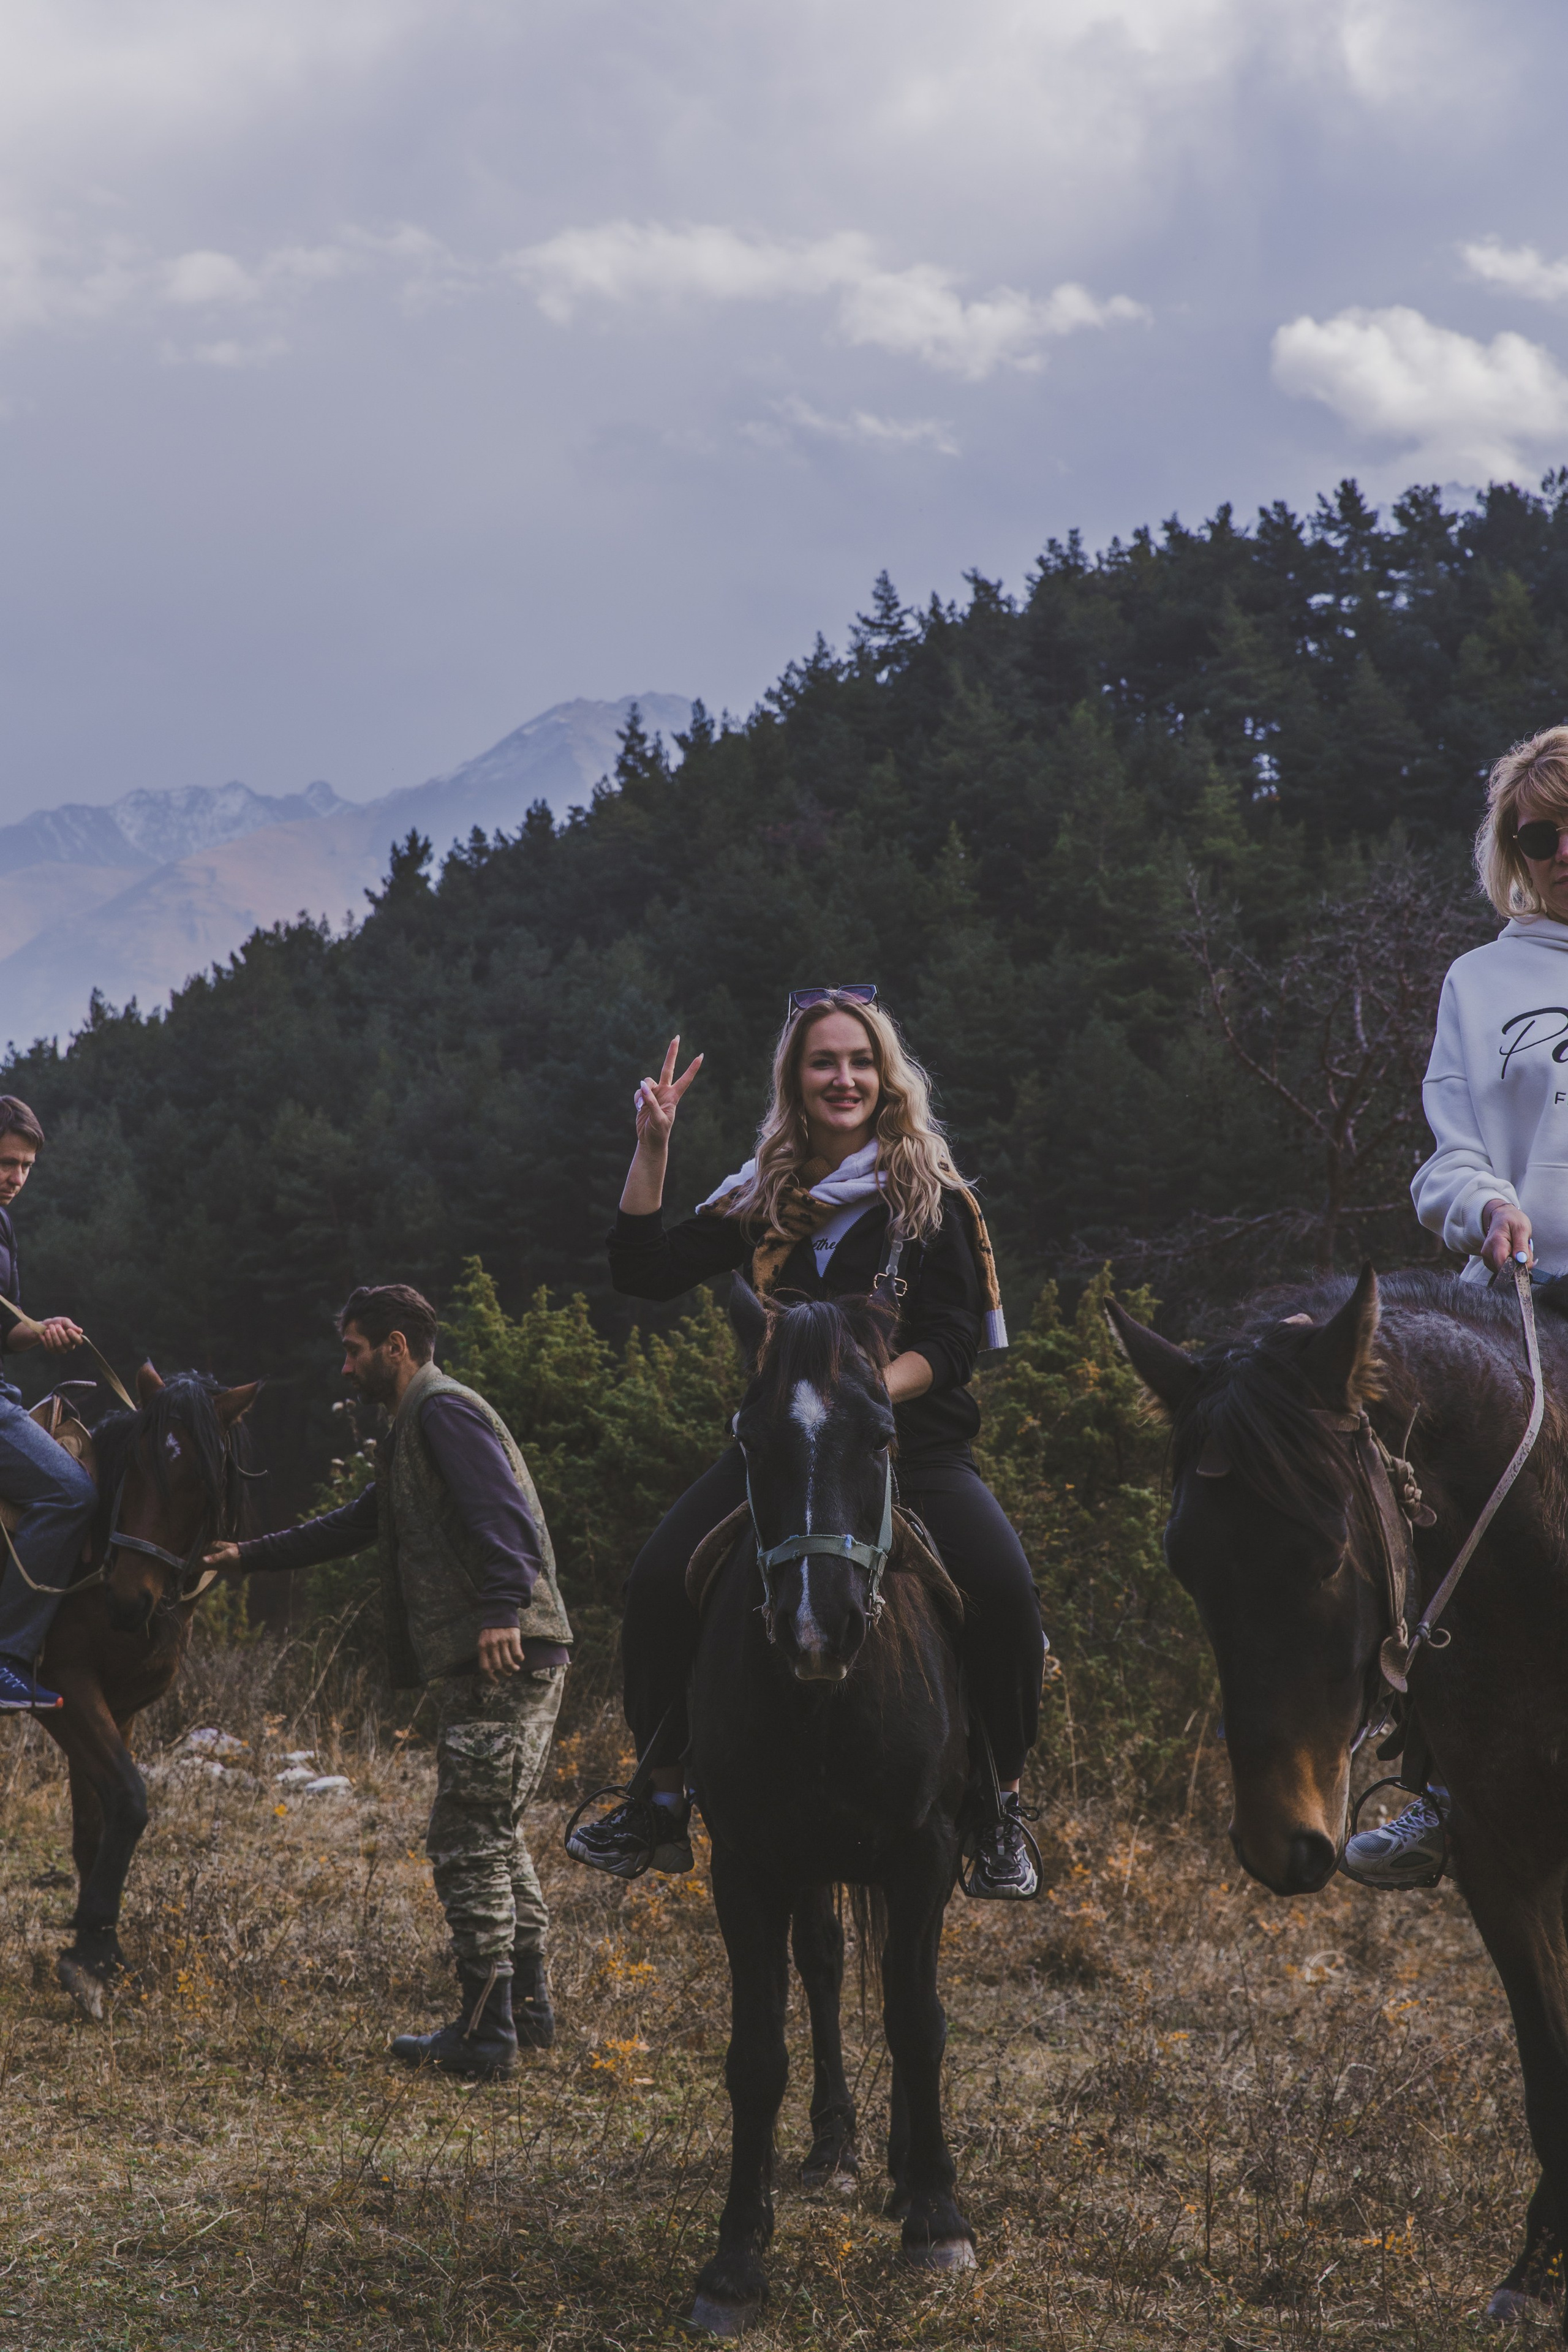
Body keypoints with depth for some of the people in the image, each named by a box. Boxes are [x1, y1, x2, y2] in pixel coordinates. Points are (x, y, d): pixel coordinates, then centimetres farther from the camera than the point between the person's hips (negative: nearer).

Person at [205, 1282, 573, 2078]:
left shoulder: (443, 1409, -8)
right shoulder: (416, 1427, 25)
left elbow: (502, 1511, -23)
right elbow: (357, 1523, 36)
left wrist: (502, 1607, -37)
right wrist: (248, 1557, 39)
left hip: (503, 1660, -11)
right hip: (487, 1663, 11)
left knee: (468, 1845, -7)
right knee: (495, 1838, 17)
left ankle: (484, 2034, -4)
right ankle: (528, 2008, 24)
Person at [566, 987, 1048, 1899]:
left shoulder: (932, 1195, 0)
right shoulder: (767, 1199, 10)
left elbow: (952, 1346, -6)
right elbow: (645, 1270, 7)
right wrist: (653, 1145, -1)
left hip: (913, 1439, -3)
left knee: (1003, 1589, -28)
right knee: (660, 1582, -19)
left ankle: (1002, 1812, -10)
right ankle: (665, 1805, -3)